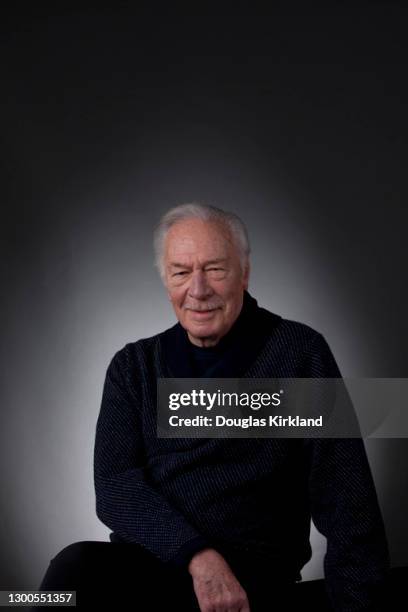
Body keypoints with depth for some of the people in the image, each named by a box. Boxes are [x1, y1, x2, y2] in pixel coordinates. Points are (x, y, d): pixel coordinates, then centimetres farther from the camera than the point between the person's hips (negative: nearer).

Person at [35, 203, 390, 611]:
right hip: (150, 559, 3)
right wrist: (197, 555, -16)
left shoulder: (299, 351, 3)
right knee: (77, 567, -31)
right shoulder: (133, 366, 12)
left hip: (255, 577, -3)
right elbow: (114, 486, 0)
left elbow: (345, 496, -1)